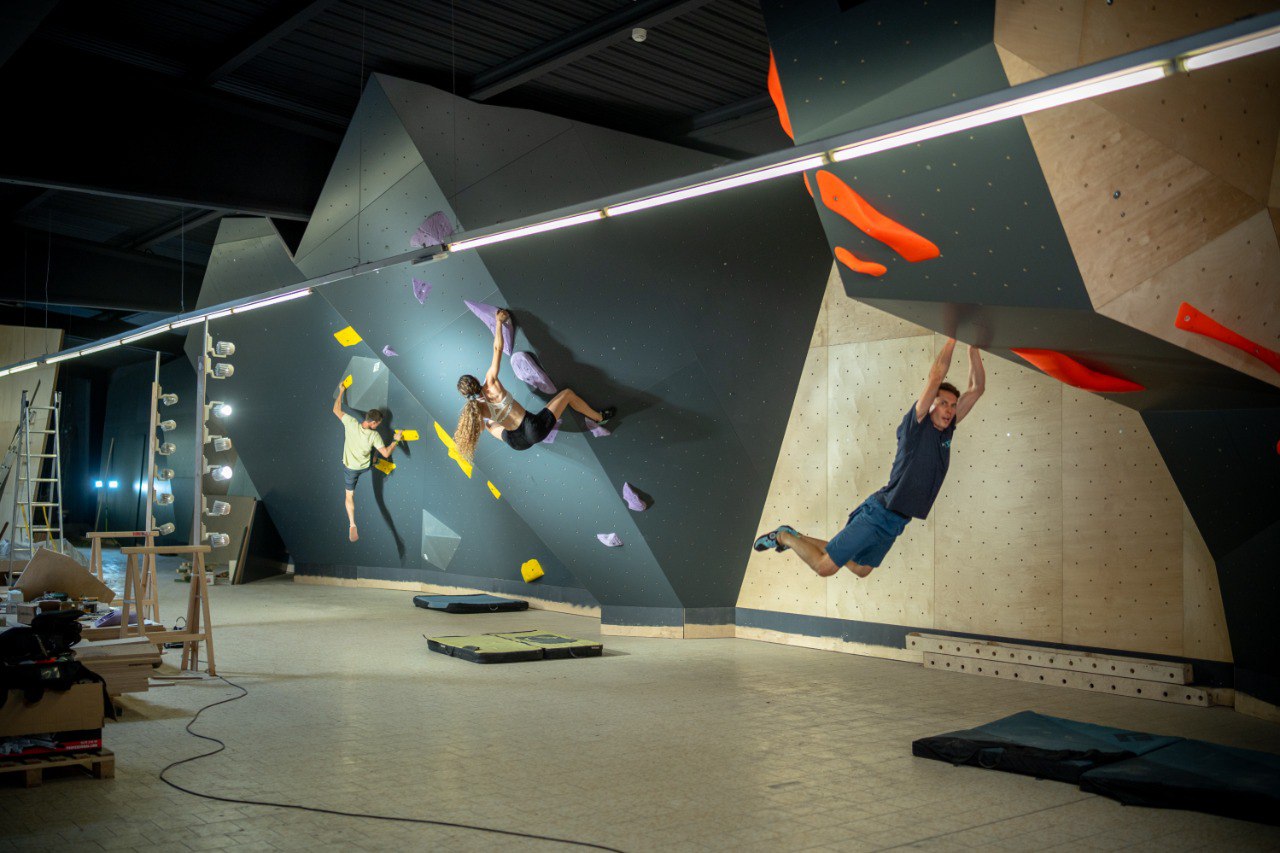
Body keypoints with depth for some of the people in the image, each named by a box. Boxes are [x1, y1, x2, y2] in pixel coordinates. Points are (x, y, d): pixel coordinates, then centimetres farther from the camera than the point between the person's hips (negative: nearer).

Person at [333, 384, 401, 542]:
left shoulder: (351, 423, -26)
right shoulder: (374, 435, -28)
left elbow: (336, 410, -13)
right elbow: (386, 453, -24)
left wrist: (341, 392, -1)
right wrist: (395, 440, -10)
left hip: (350, 467, 0)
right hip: (365, 467, 0)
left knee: (349, 495, 10)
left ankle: (352, 524, -6)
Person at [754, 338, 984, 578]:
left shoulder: (946, 430, 7)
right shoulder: (915, 425, -12)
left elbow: (976, 387, 5)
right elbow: (936, 375, -21)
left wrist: (974, 346, -4)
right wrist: (952, 338, -17)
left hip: (896, 522, 8)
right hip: (879, 512, -8)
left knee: (860, 569, 22)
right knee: (824, 567, -7)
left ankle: (800, 540, 34)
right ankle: (785, 536, 17)